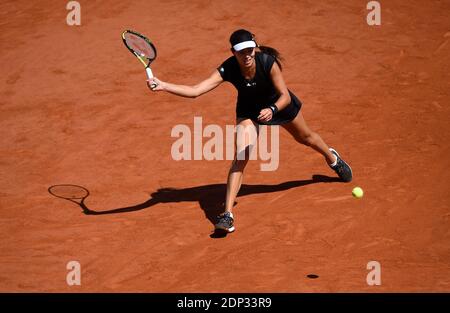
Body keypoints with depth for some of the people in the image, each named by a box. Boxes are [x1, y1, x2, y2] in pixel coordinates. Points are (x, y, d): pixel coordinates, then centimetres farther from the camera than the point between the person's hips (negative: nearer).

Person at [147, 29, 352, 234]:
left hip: (278, 103, 0)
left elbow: (285, 96, -28)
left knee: (305, 137, 25)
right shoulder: (228, 70, -34)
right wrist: (162, 86, -56)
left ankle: (332, 158, 60)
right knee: (241, 155, -21)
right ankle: (227, 214, -20)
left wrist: (272, 110, -49)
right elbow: (195, 90, -43)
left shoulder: (268, 62, -36)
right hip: (249, 110, 0)